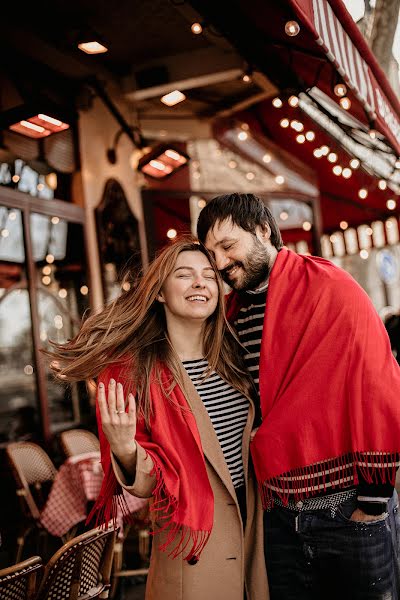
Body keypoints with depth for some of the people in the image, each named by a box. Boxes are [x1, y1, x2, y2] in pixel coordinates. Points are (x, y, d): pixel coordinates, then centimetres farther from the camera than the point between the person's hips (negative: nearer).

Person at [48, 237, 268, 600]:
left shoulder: (230, 357, 0)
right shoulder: (131, 370, -15)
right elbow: (146, 484, -13)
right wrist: (125, 449, -30)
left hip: (254, 526, 5)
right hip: (193, 547, -5)